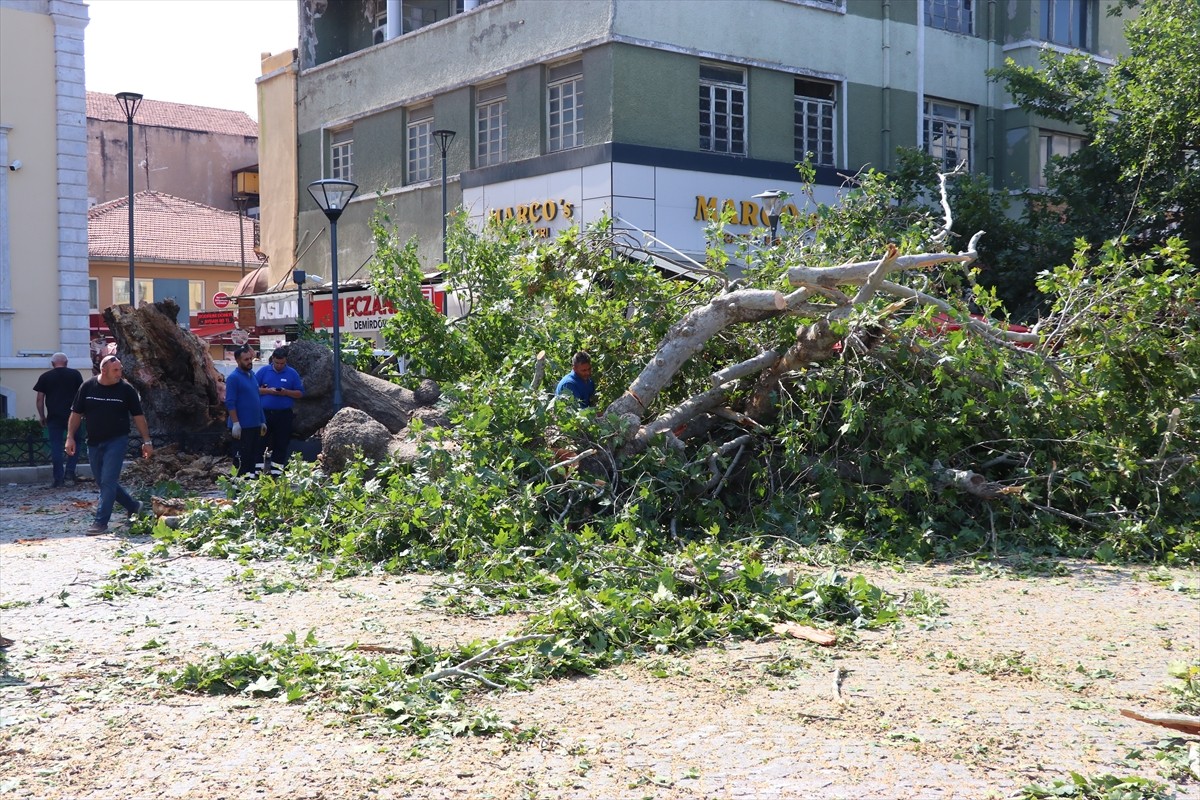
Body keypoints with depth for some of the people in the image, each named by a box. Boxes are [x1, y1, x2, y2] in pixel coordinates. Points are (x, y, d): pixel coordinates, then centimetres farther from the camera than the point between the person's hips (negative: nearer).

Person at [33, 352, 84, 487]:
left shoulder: (45, 377, 5)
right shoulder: (75, 374, 4)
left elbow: (40, 399, 4)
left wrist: (42, 416, 12)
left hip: (54, 417, 0)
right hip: (72, 415, 0)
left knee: (56, 447, 3)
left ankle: (59, 479, 2)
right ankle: (69, 473, -1)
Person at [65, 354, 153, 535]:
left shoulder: (126, 389, -5)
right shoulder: (87, 387, 1)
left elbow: (138, 416, 0)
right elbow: (76, 414, 7)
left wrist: (146, 441, -2)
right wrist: (70, 437, 0)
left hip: (117, 441, -4)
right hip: (94, 443, 4)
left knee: (108, 481, -10)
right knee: (101, 483, 11)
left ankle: (101, 522, -7)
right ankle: (133, 507, 28)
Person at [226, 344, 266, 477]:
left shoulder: (252, 375, 13)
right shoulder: (233, 378, -11)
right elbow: (230, 403, -16)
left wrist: (262, 421, 17)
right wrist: (235, 424, -21)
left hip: (255, 425, 8)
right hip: (242, 426, -8)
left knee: (253, 456, 13)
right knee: (241, 457, -3)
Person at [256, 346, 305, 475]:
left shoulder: (292, 374, 5)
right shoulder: (263, 371, 6)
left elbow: (300, 393, 5)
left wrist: (286, 392, -12)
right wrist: (268, 391, -13)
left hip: (284, 414, 0)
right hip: (265, 413, 0)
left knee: (282, 443, 4)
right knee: (263, 441, 2)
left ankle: (278, 467, 10)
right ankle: (261, 466, 7)